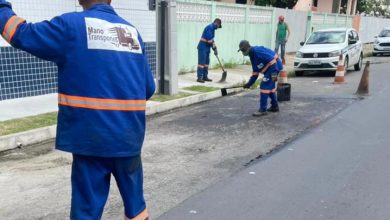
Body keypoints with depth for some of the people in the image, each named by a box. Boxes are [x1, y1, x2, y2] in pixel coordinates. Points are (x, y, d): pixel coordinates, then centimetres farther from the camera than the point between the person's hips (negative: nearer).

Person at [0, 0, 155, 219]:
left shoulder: (71, 25, -4)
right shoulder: (132, 31, 9)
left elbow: (21, 34, 2)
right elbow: (148, 87, 9)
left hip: (92, 137, -4)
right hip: (130, 135, 4)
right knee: (134, 197, 20)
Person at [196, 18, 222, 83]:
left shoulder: (212, 28, 17)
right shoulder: (210, 27, -15)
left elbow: (211, 39, 19)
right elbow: (209, 39, -20)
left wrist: (215, 48, 12)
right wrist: (215, 48, -11)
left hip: (207, 47, 10)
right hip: (202, 47, -10)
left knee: (206, 62, 11)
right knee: (201, 62, -9)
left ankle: (205, 77, 17)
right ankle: (199, 78, -8)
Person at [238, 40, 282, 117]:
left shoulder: (257, 50, -18)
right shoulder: (252, 55, 14)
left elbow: (271, 58, -25)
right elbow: (255, 71, 19)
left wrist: (274, 72, -26)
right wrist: (250, 83, 16)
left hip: (274, 67, -10)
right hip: (270, 68, 10)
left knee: (264, 86, -9)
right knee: (270, 87, 19)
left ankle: (263, 110, -5)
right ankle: (275, 107, 33)